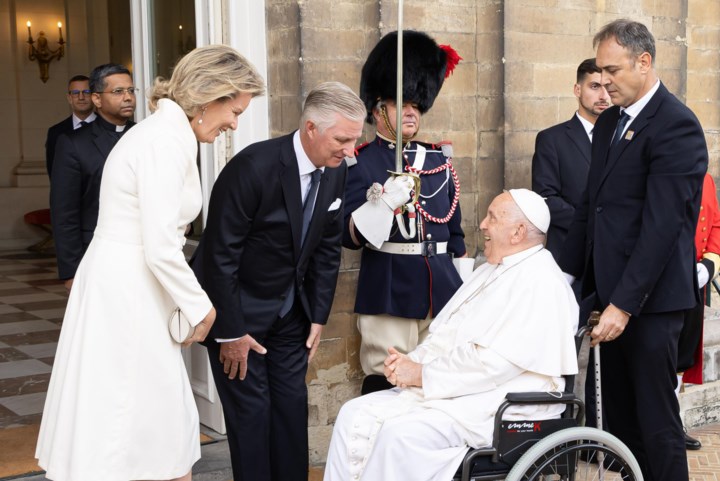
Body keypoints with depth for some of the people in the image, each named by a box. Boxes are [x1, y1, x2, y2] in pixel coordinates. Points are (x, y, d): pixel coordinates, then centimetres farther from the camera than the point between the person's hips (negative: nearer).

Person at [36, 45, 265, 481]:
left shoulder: (170, 134, 13)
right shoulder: (166, 142, -18)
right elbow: (160, 249, -22)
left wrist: (193, 301, 10)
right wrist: (199, 306, -9)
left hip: (134, 291, 10)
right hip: (124, 297, -10)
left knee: (166, 415, 14)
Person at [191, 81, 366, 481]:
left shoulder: (335, 171, -6)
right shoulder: (254, 166, -26)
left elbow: (327, 248, 5)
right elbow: (220, 253, -22)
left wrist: (318, 316, 3)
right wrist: (230, 332, -19)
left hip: (289, 309, 6)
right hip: (239, 308, -6)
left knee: (292, 404, 9)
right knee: (251, 409, -1)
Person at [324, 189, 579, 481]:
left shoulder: (540, 282, -13)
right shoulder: (490, 271, 19)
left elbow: (499, 362, -22)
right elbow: (447, 336, 18)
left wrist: (422, 374, -16)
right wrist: (411, 362, -3)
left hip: (500, 410, -9)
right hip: (454, 393, 9)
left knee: (401, 433, -30)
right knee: (356, 415, -6)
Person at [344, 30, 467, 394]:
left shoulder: (439, 158, 13)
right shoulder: (362, 162, -2)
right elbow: (350, 236, -11)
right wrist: (385, 201, -27)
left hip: (442, 292, 5)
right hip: (389, 294, -5)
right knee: (384, 386, -1)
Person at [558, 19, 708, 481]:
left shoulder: (677, 125, -13)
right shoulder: (610, 121, 13)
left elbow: (662, 225, -20)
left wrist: (624, 304, -23)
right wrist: (565, 277, 14)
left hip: (649, 300, -8)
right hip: (613, 291, 8)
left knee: (657, 423, -1)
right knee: (619, 417, 13)